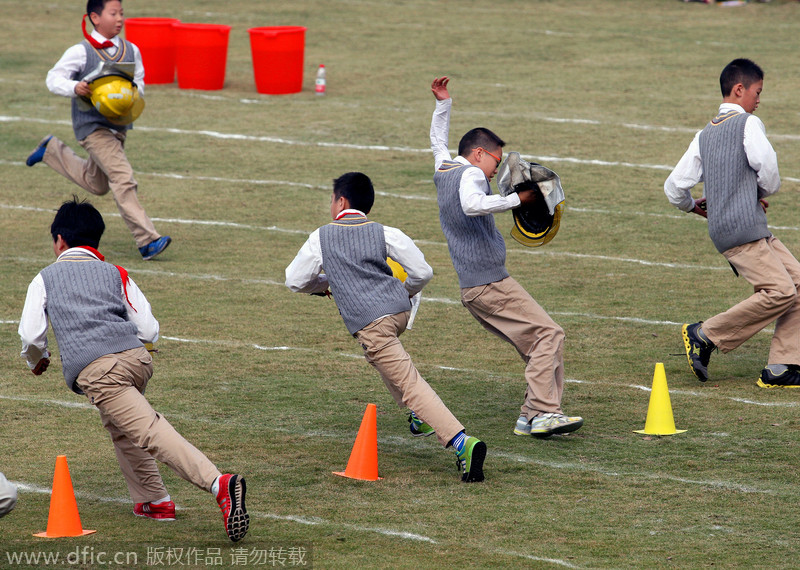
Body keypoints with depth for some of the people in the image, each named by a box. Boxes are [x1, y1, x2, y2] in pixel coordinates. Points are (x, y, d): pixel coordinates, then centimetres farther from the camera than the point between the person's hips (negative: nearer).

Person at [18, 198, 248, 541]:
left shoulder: (45, 278, 21)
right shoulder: (115, 274, 25)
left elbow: (31, 335, 13)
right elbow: (149, 329, 16)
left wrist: (36, 360, 35)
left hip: (94, 371, -5)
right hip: (137, 358, 5)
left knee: (151, 434, -18)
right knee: (119, 425, 33)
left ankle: (219, 484, -37)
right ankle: (153, 501, 30)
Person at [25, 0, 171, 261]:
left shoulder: (131, 51, 6)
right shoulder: (81, 52, -9)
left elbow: (138, 83, 15)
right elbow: (54, 78, -6)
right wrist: (74, 88, -26)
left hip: (118, 124, 7)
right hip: (91, 124, -7)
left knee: (97, 184, 23)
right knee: (122, 177, -19)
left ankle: (52, 151, 43)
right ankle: (147, 240, -22)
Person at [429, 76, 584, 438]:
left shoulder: (444, 170, 18)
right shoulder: (470, 173, -9)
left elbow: (438, 142, 40)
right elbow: (471, 205, -33)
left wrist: (442, 104, 43)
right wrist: (516, 199, -25)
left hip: (472, 288, 10)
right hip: (490, 283, -10)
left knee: (537, 345, 8)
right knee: (548, 334, -14)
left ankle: (531, 418, 1)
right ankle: (543, 413, -23)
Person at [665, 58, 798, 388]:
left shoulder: (704, 135, 18)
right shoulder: (748, 123, -4)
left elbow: (674, 188, 15)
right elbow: (767, 167, -15)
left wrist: (693, 207, 36)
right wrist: (764, 194, 6)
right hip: (742, 228, -9)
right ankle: (705, 335, -10)